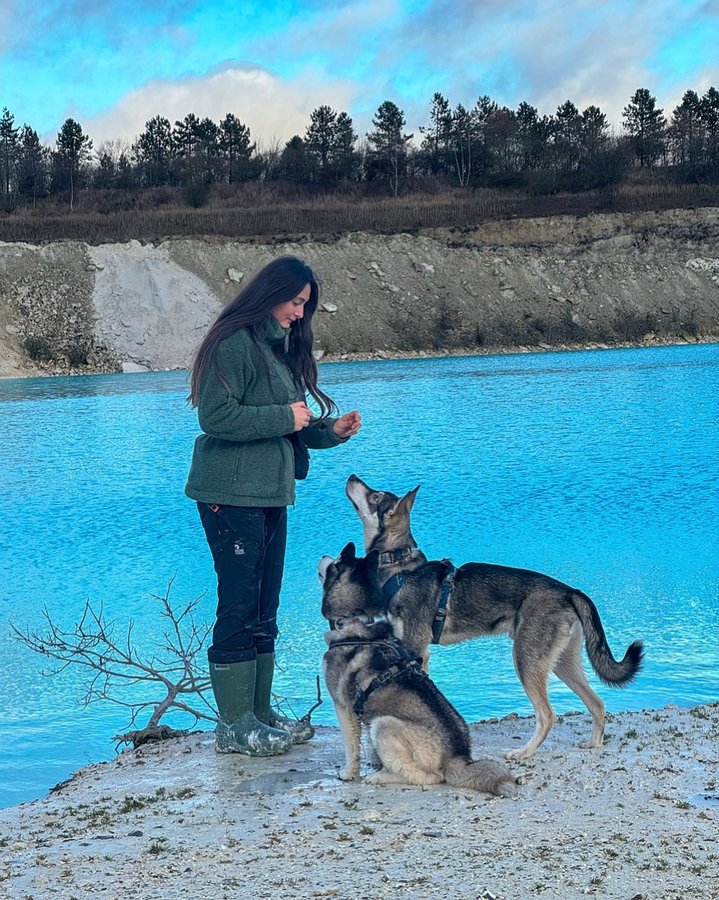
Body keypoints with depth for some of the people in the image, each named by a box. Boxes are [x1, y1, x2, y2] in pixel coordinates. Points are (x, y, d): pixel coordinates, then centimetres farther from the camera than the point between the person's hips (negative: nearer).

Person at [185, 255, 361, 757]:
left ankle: (260, 711, 20)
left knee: (265, 609, 12)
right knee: (239, 606, -6)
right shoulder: (235, 344, -12)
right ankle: (234, 726, 0)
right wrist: (284, 417, -16)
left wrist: (330, 429, 4)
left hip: (271, 494, 9)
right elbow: (215, 416, -20)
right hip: (232, 496, -9)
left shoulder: (283, 347, 17)